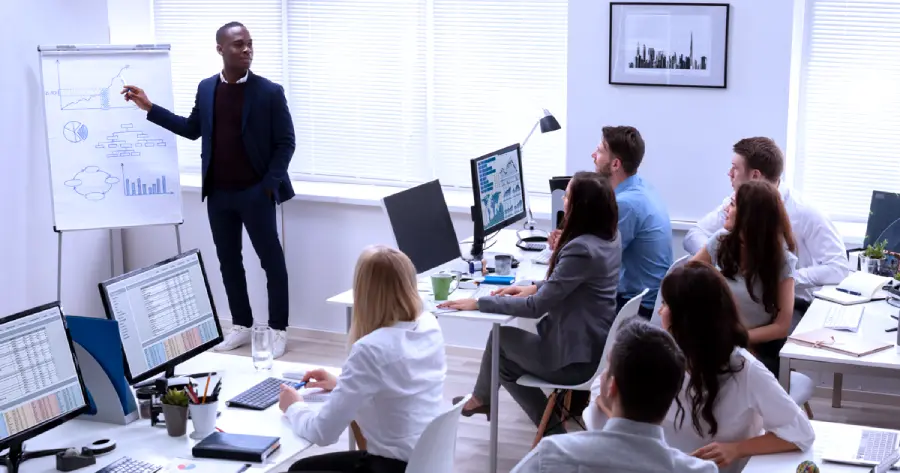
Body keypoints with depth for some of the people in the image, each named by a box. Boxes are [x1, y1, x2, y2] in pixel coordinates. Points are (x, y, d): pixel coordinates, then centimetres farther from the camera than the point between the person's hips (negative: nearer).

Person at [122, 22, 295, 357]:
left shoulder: (269, 92, -8)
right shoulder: (206, 88, 6)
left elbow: (286, 142, -6)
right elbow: (193, 129, 16)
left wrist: (269, 184, -13)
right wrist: (149, 108, 12)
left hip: (255, 193, -5)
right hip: (218, 194, 5)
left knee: (272, 261, 1)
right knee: (228, 260, 12)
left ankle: (278, 330, 12)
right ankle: (242, 326, 24)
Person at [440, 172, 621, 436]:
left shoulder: (581, 249, -28)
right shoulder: (609, 238, 1)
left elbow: (537, 306, -25)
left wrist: (479, 303, -19)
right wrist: (535, 288, 3)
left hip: (574, 359, -8)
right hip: (595, 346, 8)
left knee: (501, 337, 15)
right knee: (503, 344, 19)